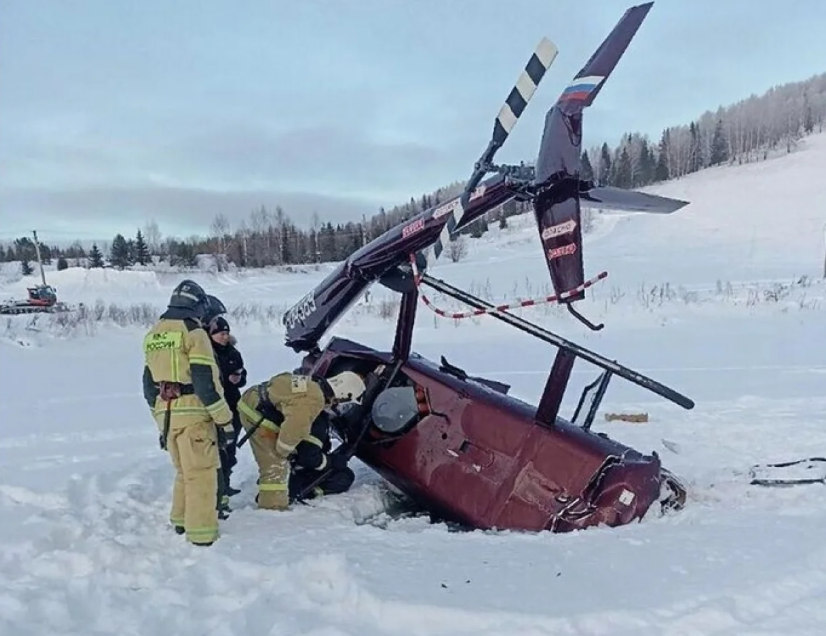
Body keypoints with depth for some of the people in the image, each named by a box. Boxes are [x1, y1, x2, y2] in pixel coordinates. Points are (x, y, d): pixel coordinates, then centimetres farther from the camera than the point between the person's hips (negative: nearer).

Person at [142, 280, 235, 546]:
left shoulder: (153, 334, 15)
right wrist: (224, 419, -11)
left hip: (165, 414, 8)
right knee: (201, 472, -2)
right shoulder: (193, 332, -10)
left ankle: (181, 519, 31)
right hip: (192, 412, -8)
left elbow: (149, 384, 19)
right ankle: (202, 533, 0)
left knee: (184, 470, 22)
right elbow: (206, 381, -16)